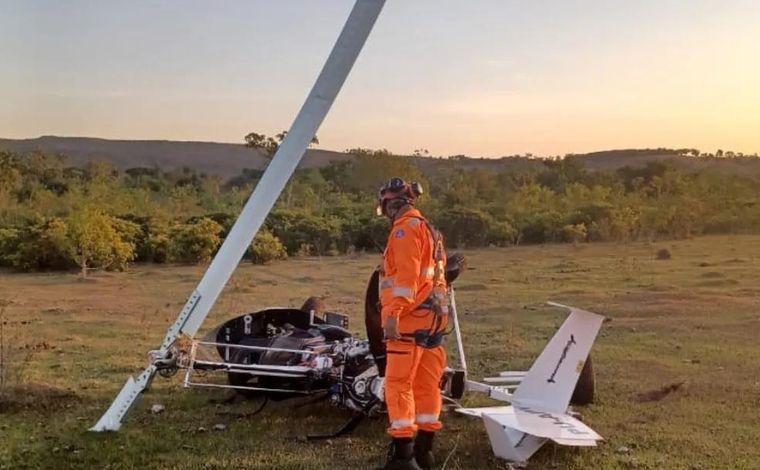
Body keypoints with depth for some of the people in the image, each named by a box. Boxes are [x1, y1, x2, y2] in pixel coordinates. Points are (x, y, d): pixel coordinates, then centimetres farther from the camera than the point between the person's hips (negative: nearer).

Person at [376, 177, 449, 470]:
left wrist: (393, 312, -26)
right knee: (426, 383, 12)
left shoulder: (406, 227, -7)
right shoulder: (429, 230, 22)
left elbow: (406, 274, -20)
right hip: (432, 316, 10)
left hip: (410, 317, -10)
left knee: (399, 383, -9)